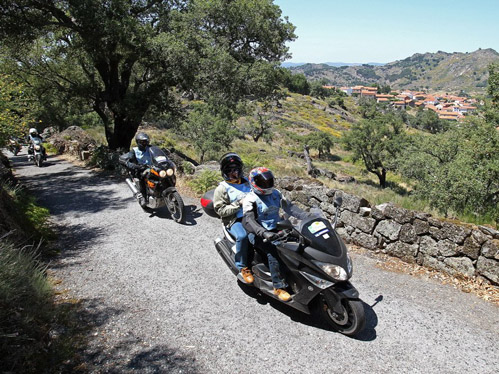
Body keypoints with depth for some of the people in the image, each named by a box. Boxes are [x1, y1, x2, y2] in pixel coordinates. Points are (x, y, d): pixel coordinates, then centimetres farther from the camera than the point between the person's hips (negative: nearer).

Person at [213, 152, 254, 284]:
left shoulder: (247, 183, 18)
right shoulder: (222, 189, 2)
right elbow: (220, 210, -6)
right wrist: (238, 204, -15)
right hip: (234, 220, -4)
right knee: (242, 236, -35)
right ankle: (242, 268, -17)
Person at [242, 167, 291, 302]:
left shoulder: (275, 193, 11)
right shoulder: (250, 199, -11)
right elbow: (248, 221, -24)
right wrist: (264, 233, -40)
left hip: (276, 229, 6)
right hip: (258, 234, -6)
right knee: (273, 251, -31)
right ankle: (279, 287, -25)